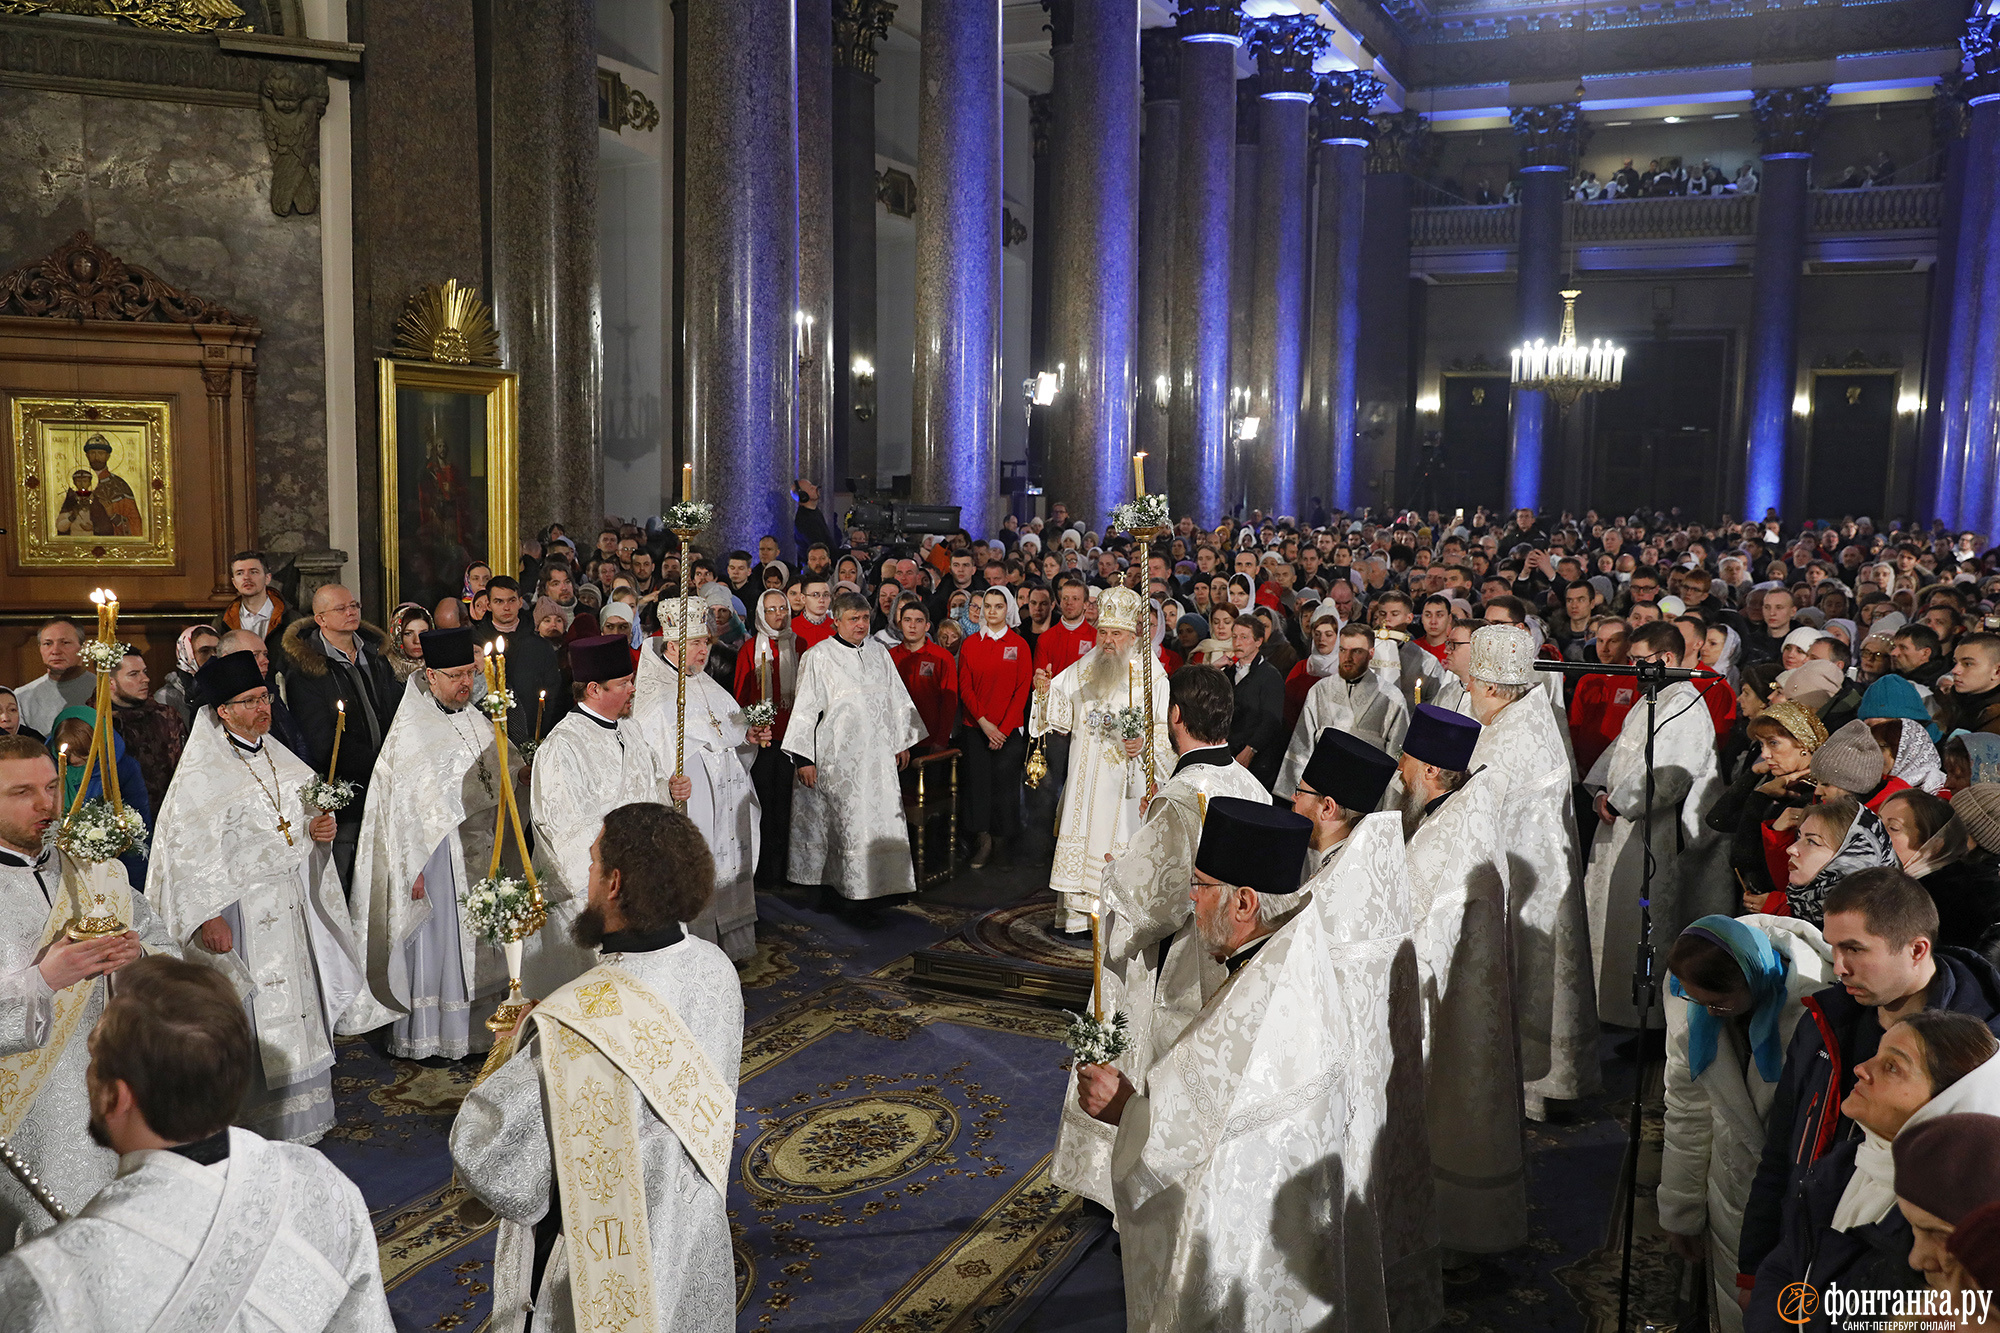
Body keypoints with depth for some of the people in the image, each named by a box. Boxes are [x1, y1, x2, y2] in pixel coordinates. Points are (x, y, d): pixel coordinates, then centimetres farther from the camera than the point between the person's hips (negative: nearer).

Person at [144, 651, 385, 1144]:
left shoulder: (276, 756, 9)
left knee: (296, 1007, 13)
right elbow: (187, 850, -16)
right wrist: (207, 916, -21)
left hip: (291, 905, 7)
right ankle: (251, 1127, 13)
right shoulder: (200, 774, -13)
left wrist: (320, 828, -1)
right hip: (239, 911, -7)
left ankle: (294, 1123, 27)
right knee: (249, 1021, -1)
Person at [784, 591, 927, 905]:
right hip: (839, 757, -5)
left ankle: (885, 881, 12)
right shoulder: (818, 657, -3)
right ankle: (855, 884, 7)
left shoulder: (878, 652, 11)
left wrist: (903, 741, 16)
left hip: (878, 755, 5)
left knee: (885, 817, 2)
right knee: (852, 820, -4)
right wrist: (804, 758, -10)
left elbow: (897, 698, 18)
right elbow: (805, 708, -5)